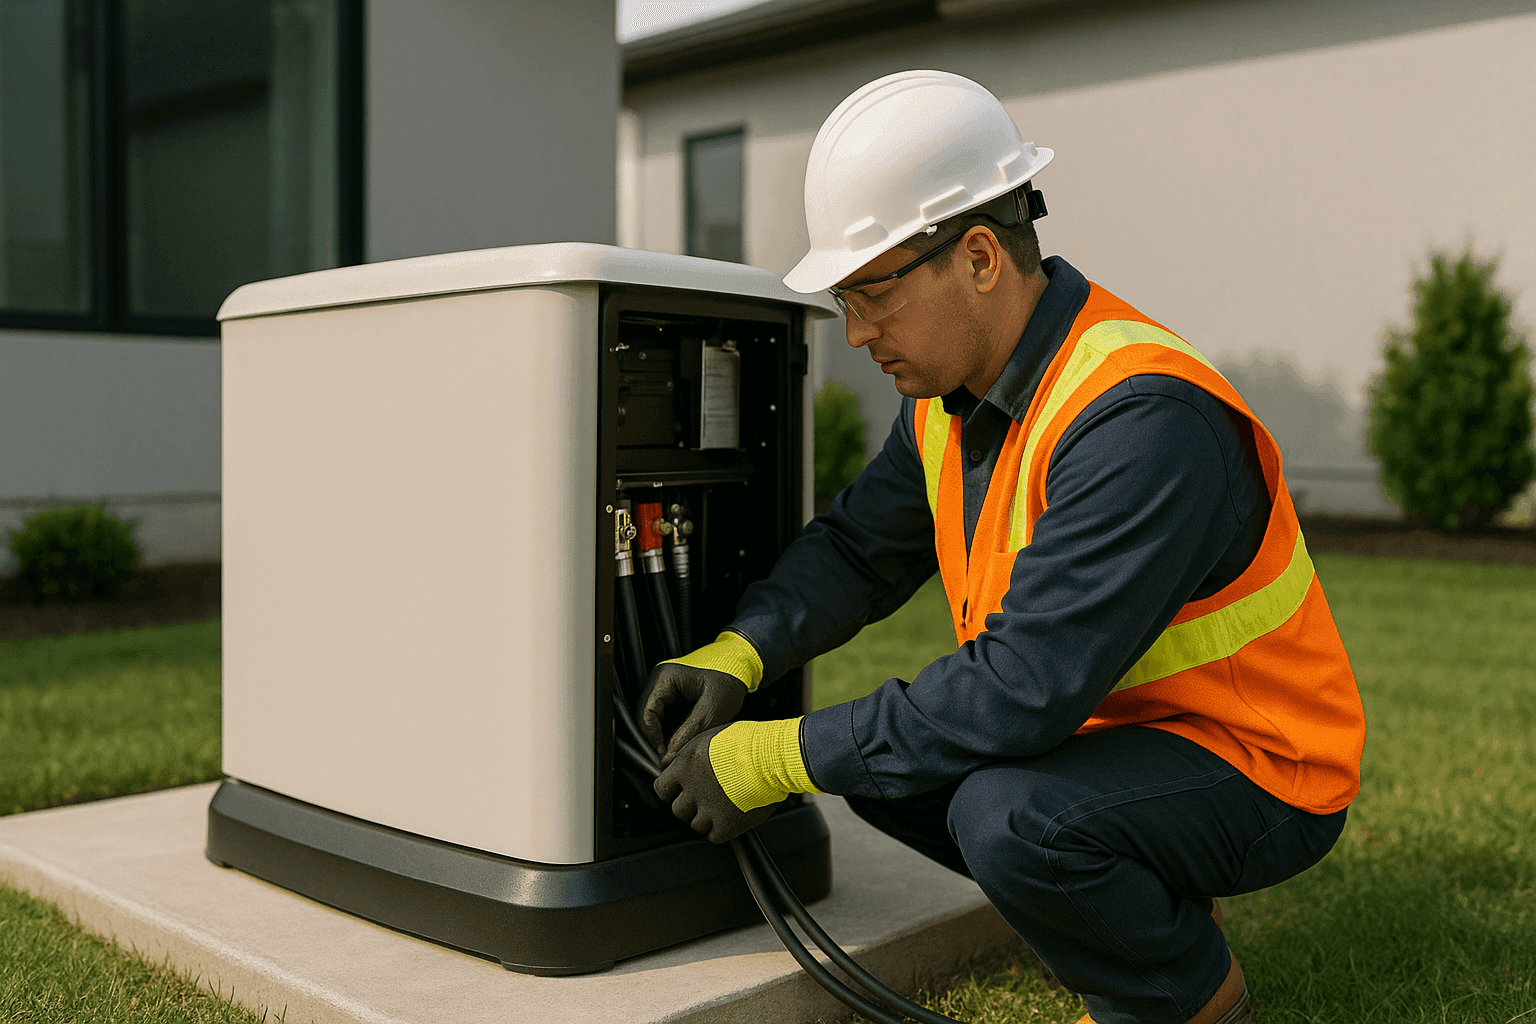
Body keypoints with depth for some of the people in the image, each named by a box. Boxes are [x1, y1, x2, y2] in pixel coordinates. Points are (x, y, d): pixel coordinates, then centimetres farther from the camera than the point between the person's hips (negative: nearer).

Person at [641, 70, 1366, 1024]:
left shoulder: (1141, 420, -31)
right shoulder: (953, 387, -2)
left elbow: (1022, 685, -34)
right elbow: (858, 547, 7)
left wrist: (773, 761, -28)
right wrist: (735, 657, -11)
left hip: (1257, 768, -9)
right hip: (1107, 722, 9)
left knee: (1008, 817, -32)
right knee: (872, 748, 2)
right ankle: (1149, 914, 14)